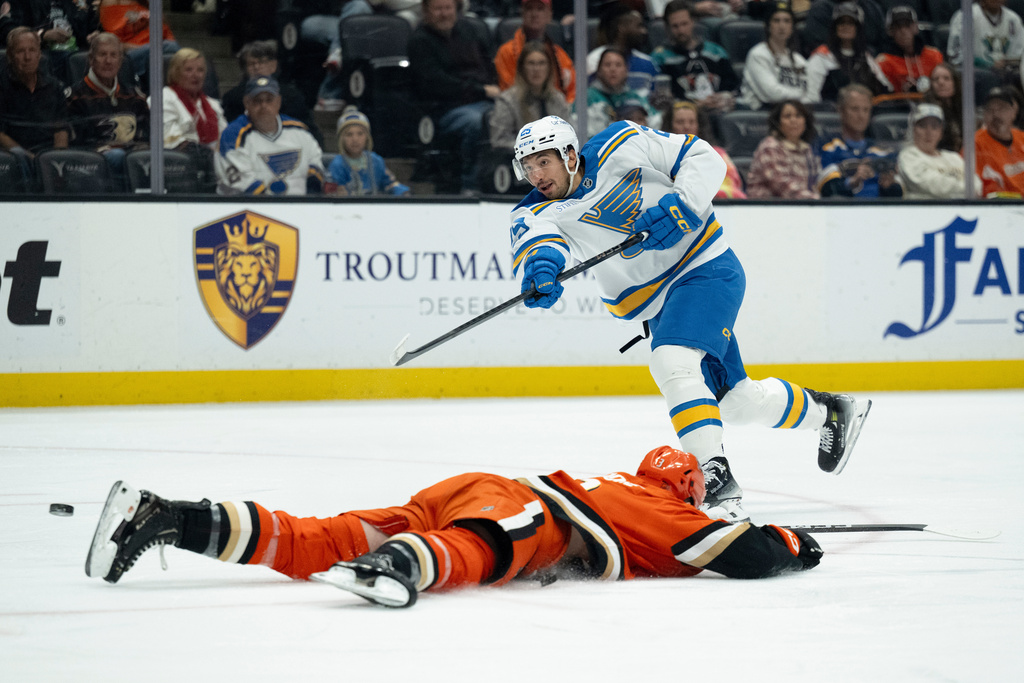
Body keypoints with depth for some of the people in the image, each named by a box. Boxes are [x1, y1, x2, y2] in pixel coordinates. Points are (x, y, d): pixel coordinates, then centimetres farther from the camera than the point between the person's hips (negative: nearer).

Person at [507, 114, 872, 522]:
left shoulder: (620, 147, -13)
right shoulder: (537, 212, -5)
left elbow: (703, 159, -6)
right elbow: (534, 241, -28)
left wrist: (683, 205, -23)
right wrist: (541, 264, -51)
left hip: (707, 269, -6)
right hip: (657, 305, 6)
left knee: (672, 363, -29)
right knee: (736, 402, 12)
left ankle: (718, 483, -34)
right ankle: (829, 411, 37)